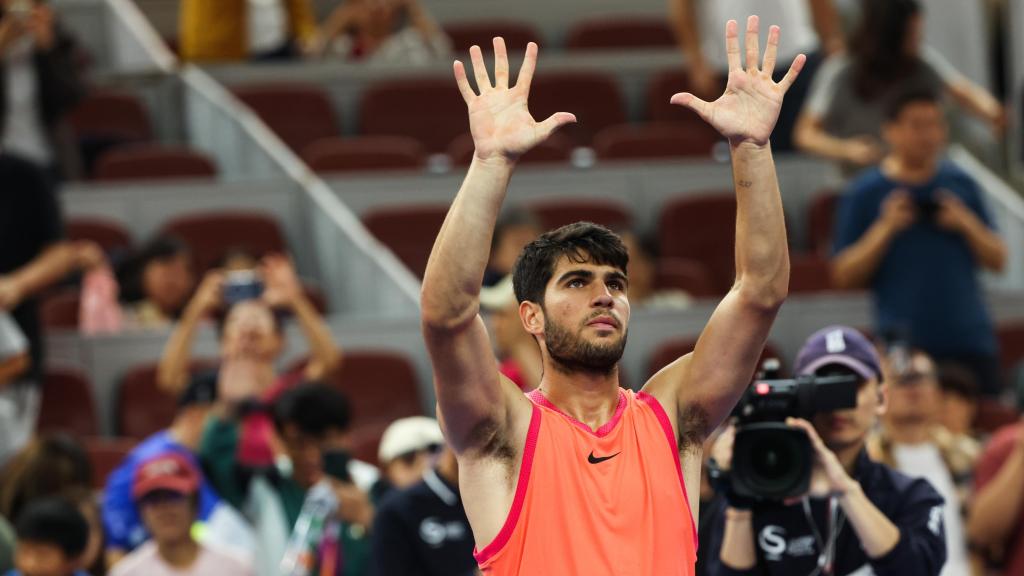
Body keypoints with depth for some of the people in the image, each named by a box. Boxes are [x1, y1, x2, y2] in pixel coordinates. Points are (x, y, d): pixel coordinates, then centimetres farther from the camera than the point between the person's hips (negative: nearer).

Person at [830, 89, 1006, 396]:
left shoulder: (962, 184, 11)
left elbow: (997, 260, 12)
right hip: (904, 344, -3)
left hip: (970, 339, 3)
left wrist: (967, 224, -5)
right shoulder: (864, 194, 2)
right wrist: (885, 228, -12)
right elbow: (844, 275, -2)